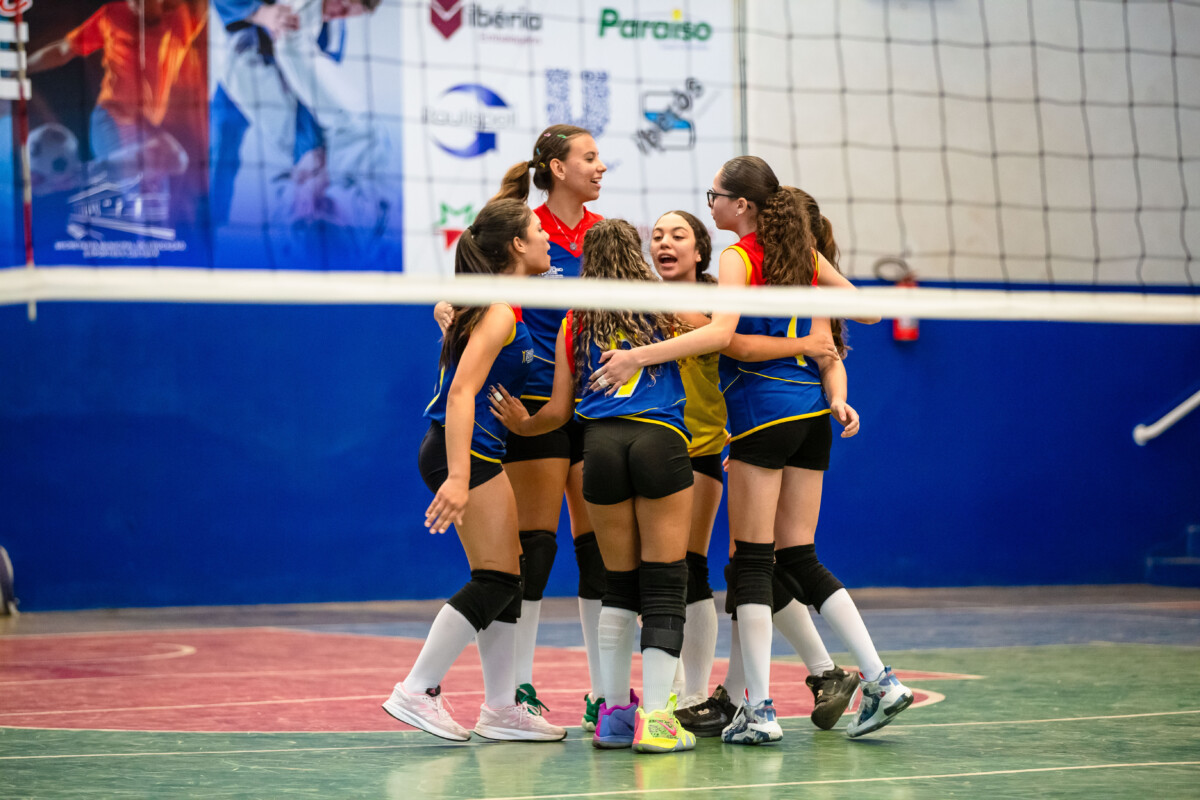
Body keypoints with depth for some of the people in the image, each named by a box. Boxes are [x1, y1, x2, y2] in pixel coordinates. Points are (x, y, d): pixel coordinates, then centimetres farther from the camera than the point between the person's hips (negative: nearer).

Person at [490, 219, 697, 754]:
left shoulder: (573, 325, 17)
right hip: (661, 439, -2)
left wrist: (521, 425, 36)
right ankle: (655, 717, -12)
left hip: (601, 444, 3)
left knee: (620, 586, 13)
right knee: (664, 588, -3)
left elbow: (559, 412, 18)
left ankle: (614, 711, 13)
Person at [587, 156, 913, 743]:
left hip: (763, 412, -7)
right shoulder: (803, 253, 13)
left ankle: (759, 709, -7)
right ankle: (879, 679, 2)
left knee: (752, 559, -4)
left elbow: (721, 332, -23)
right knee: (798, 557, 12)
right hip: (811, 413, 7)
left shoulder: (740, 258, -8)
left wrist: (639, 356, -27)